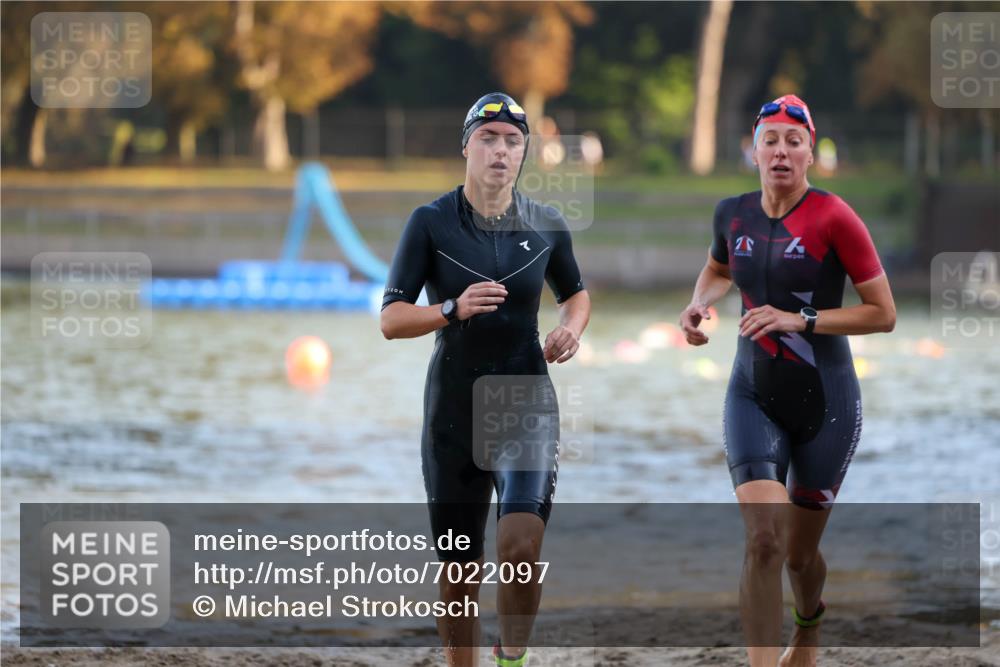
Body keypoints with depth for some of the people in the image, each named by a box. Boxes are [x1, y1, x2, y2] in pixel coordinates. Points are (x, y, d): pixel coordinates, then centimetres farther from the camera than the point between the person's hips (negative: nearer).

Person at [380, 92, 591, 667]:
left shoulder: (547, 227, 3)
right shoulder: (432, 223, -4)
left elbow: (576, 293, 22)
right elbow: (391, 319, -7)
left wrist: (572, 329, 0)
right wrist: (454, 309, -24)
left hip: (527, 403, 0)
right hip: (455, 408, 0)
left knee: (522, 548, -21)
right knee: (460, 573, 5)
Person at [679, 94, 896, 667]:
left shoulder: (833, 218, -14)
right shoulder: (733, 214, 1)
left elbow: (883, 314, -12)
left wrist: (801, 320, -20)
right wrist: (700, 303, 3)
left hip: (826, 405, -2)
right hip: (753, 398, 2)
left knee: (800, 552, 12)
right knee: (764, 539, -19)